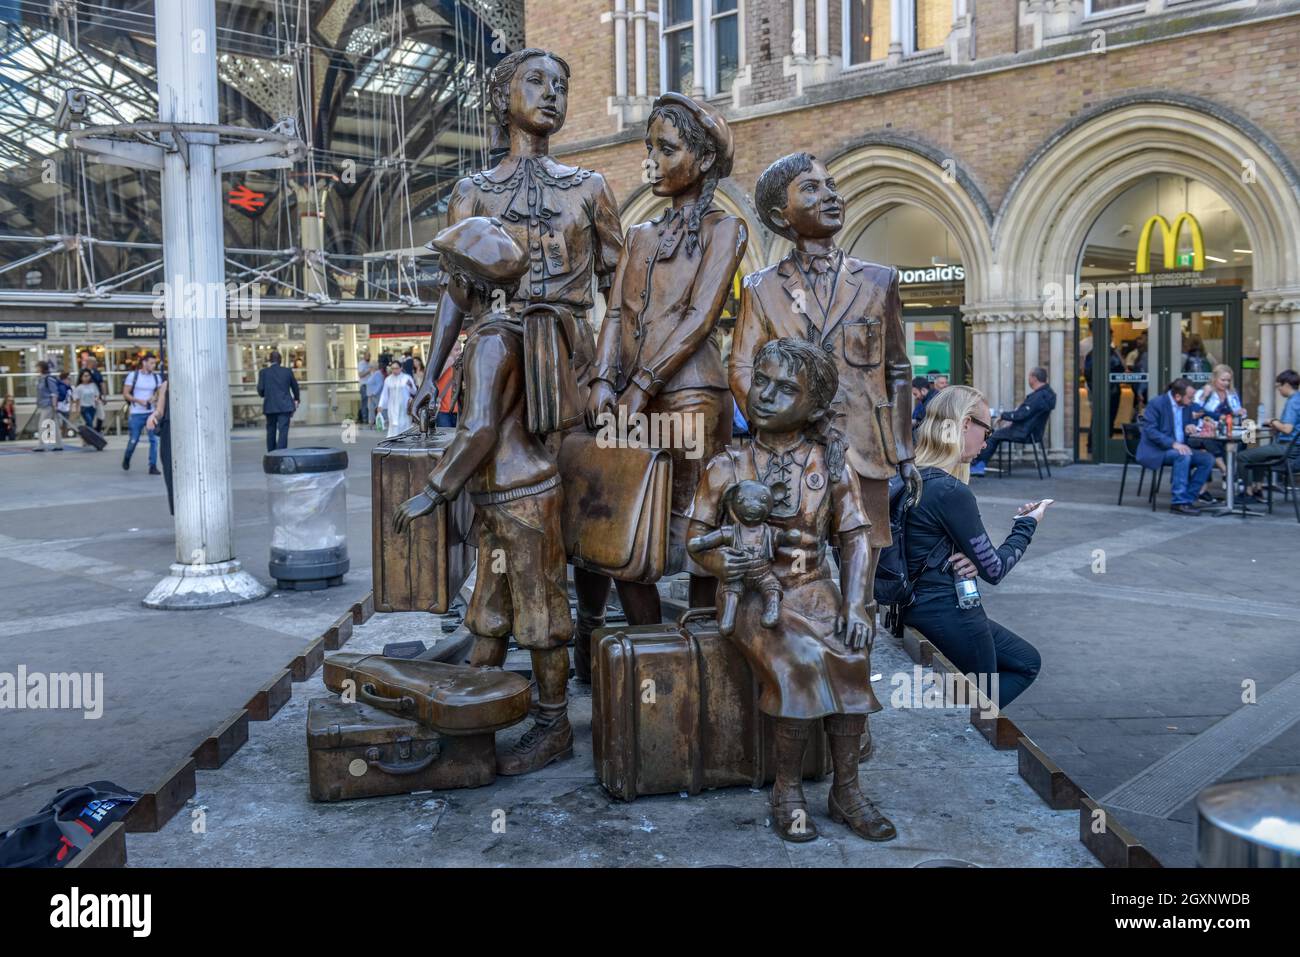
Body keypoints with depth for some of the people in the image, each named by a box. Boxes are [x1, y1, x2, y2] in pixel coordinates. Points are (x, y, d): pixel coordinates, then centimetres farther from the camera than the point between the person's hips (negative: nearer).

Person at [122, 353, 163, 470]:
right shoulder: (133, 375, -3)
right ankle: (126, 459, 32)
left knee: (154, 440, -6)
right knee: (133, 440, 4)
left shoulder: (156, 377, 4)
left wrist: (153, 398, -8)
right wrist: (139, 401, -15)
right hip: (136, 413, -2)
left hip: (151, 412, 2)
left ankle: (153, 466, 0)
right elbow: (125, 394, -2)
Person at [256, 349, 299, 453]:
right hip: (285, 406, -1)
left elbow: (260, 389, -6)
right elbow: (295, 387, 13)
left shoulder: (263, 372, -1)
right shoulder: (288, 371, 2)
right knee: (283, 431, -6)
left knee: (271, 431, 15)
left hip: (270, 406, 1)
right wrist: (296, 399, 30)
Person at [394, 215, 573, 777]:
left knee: (539, 613, 0)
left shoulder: (491, 340, -17)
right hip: (502, 499, 10)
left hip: (521, 497, -10)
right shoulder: (505, 332, 13)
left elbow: (479, 431, -24)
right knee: (487, 611, 16)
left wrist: (432, 493, -18)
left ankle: (553, 729, 10)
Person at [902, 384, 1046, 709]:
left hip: (920, 606, 9)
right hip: (948, 615, -9)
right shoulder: (951, 492, -24)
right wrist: (1028, 524, 1)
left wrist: (969, 562, -8)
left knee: (1027, 662, 24)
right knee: (978, 708, 13)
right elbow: (994, 570, -14)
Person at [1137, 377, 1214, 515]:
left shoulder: (1187, 406, 9)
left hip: (1179, 448, 8)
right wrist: (1173, 443, -32)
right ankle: (1179, 502, -28)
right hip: (1155, 451, -8)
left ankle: (1187, 499, -9)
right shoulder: (1156, 404, -13)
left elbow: (1187, 427, 21)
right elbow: (1150, 431, -21)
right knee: (1183, 456, -34)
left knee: (1208, 459, -11)